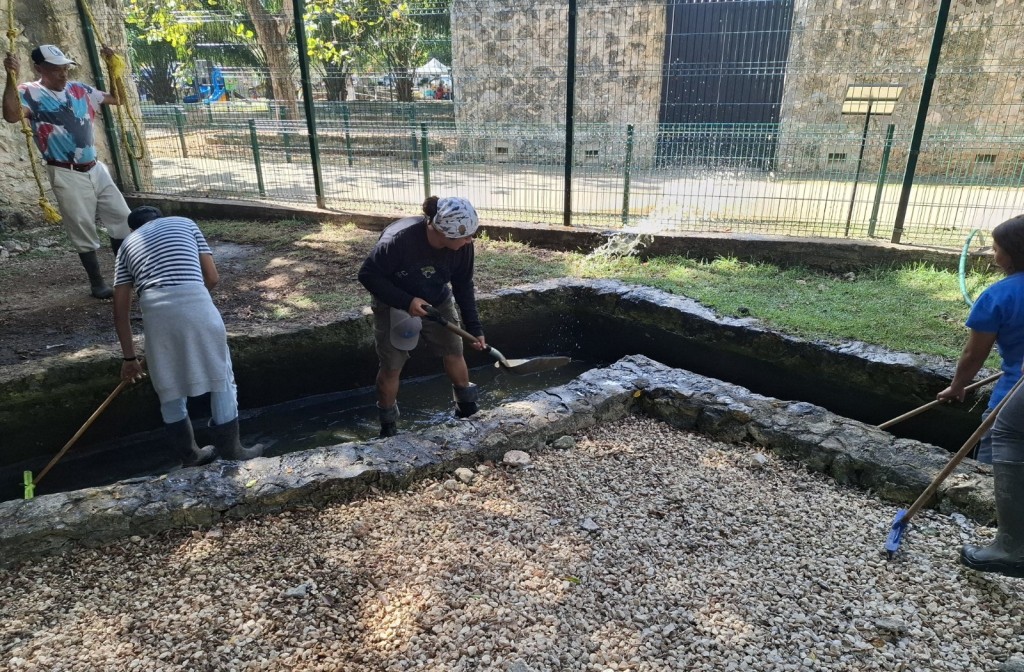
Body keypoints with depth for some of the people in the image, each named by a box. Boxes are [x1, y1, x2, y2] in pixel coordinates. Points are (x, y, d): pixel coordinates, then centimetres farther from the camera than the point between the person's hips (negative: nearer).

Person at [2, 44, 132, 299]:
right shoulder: (30, 93, -8)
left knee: (122, 218, 8)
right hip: (66, 174, -6)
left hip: (95, 168, 6)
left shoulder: (79, 89, 10)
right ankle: (97, 282, 13)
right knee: (83, 230, 1)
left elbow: (116, 98, 19)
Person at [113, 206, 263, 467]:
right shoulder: (185, 223, 26)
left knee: (169, 391, 20)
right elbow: (212, 277, 16)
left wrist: (130, 357, 27)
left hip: (155, 311, 2)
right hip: (196, 304, -2)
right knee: (221, 382, 14)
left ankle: (190, 456, 33)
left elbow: (120, 311, 21)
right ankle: (231, 453, 22)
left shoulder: (127, 244, 26)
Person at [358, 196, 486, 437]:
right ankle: (388, 426, 23)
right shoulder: (399, 239, -37)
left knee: (454, 353, 7)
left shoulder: (462, 245, -22)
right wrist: (405, 301, -33)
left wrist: (474, 327, -8)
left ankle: (468, 408, 32)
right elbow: (368, 275, -27)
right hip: (394, 307, -4)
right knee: (391, 366, 1)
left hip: (437, 302, 4)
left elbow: (463, 286, -7)